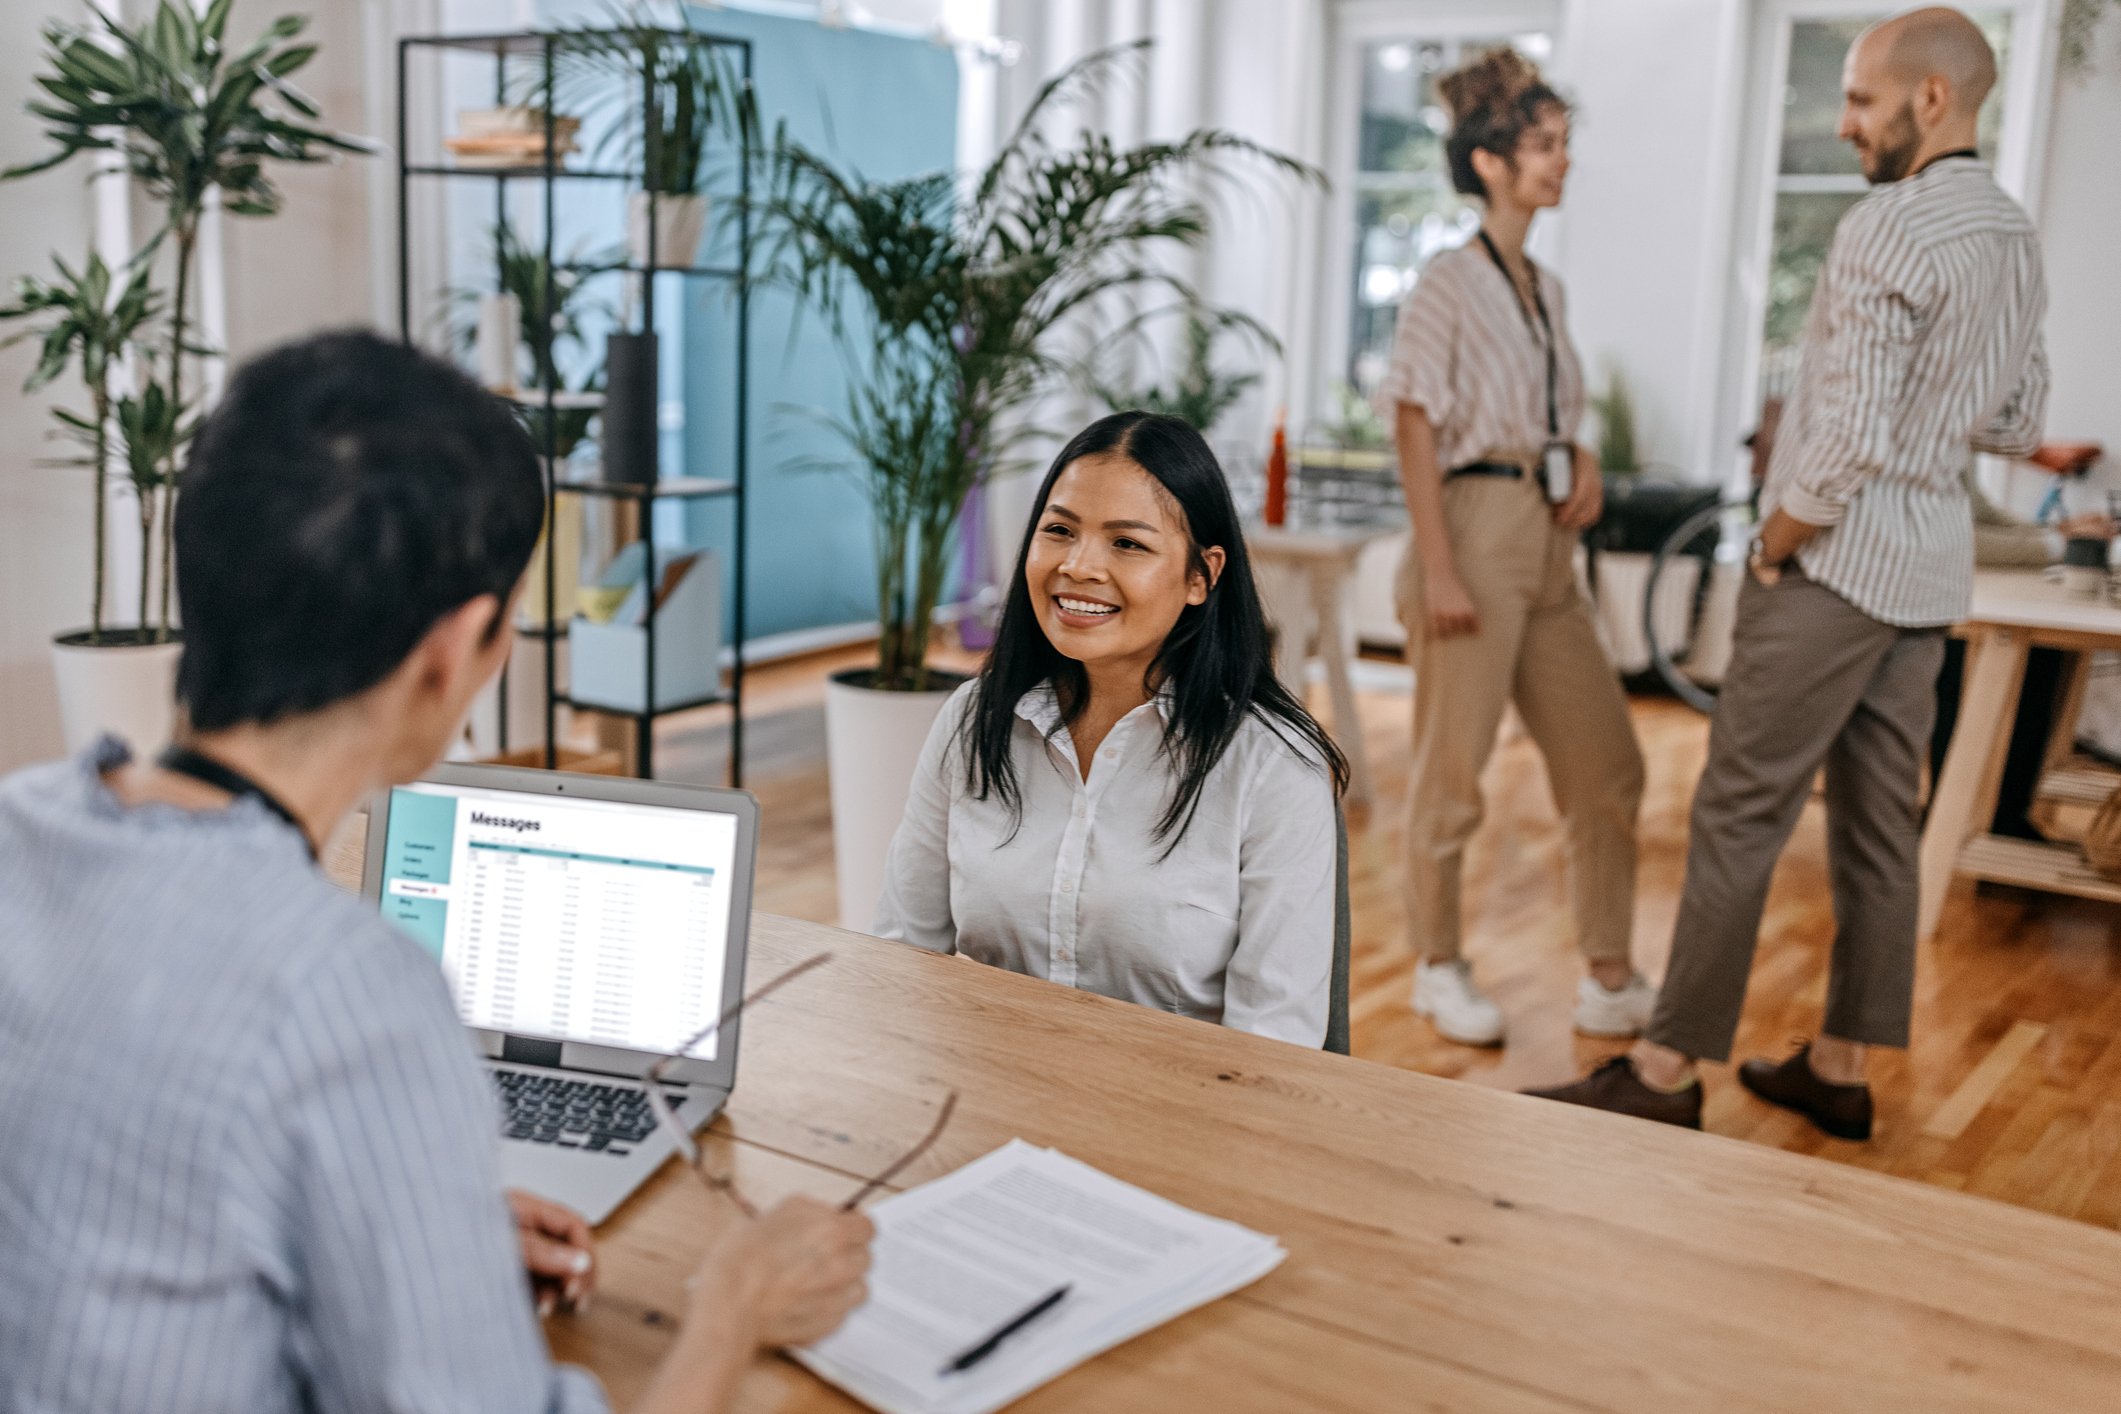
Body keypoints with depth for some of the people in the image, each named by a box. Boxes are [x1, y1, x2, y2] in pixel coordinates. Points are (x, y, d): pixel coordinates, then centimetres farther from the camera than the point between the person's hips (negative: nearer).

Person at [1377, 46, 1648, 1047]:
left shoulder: (1547, 290, 15)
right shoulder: (1448, 286, -8)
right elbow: (1416, 429, -12)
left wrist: (1583, 459, 2)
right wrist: (1439, 569, -18)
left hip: (1545, 542, 8)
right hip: (1475, 532, -8)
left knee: (1606, 765, 7)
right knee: (1453, 772, 1)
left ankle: (1610, 982, 16)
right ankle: (1440, 969, 18)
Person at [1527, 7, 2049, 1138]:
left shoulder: (1888, 229, -16)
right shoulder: (2016, 239, 11)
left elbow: (1850, 440, -22)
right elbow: (2015, 423, 20)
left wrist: (1771, 551, -9)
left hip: (1838, 560, -9)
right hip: (1929, 569, 9)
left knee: (1740, 814, -5)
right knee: (1878, 823, 11)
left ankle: (1667, 1073, 1)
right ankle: (1838, 1069, 20)